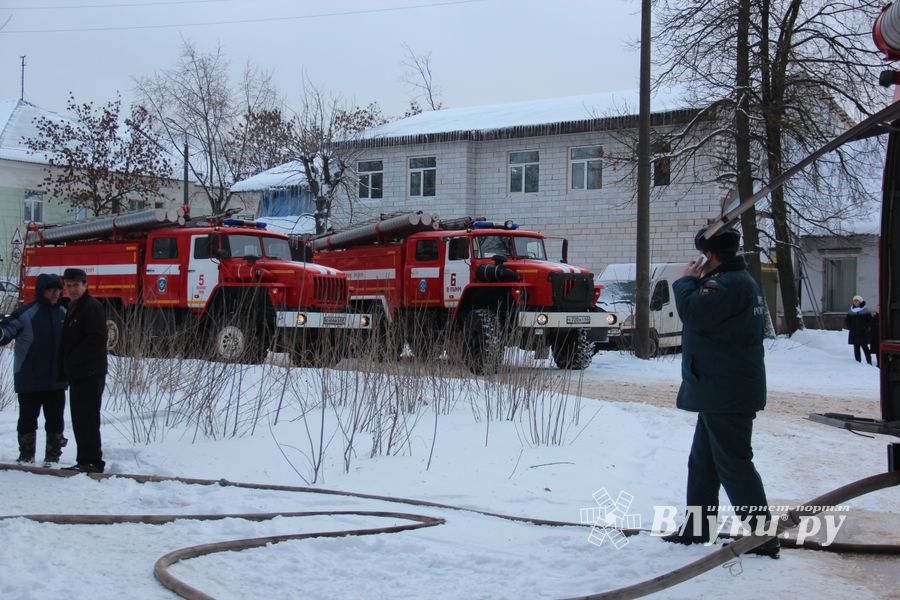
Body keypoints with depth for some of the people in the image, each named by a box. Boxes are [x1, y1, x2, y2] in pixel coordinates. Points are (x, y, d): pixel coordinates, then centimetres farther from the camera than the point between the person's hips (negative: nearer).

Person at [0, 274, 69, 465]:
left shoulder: (64, 313, 9)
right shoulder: (26, 313, -9)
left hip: (56, 378, 4)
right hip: (29, 379, -4)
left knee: (55, 419, 8)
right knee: (28, 418, 6)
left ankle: (53, 455, 19)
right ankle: (26, 455, 18)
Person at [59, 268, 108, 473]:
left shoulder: (92, 307, -10)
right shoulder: (73, 309, 20)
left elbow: (96, 340, -20)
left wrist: (74, 359, -15)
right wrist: (66, 368, 13)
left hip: (90, 374, -10)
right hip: (77, 375, 10)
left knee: (87, 418, -10)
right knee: (79, 418, 12)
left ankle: (92, 461, -8)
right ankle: (85, 460, 17)